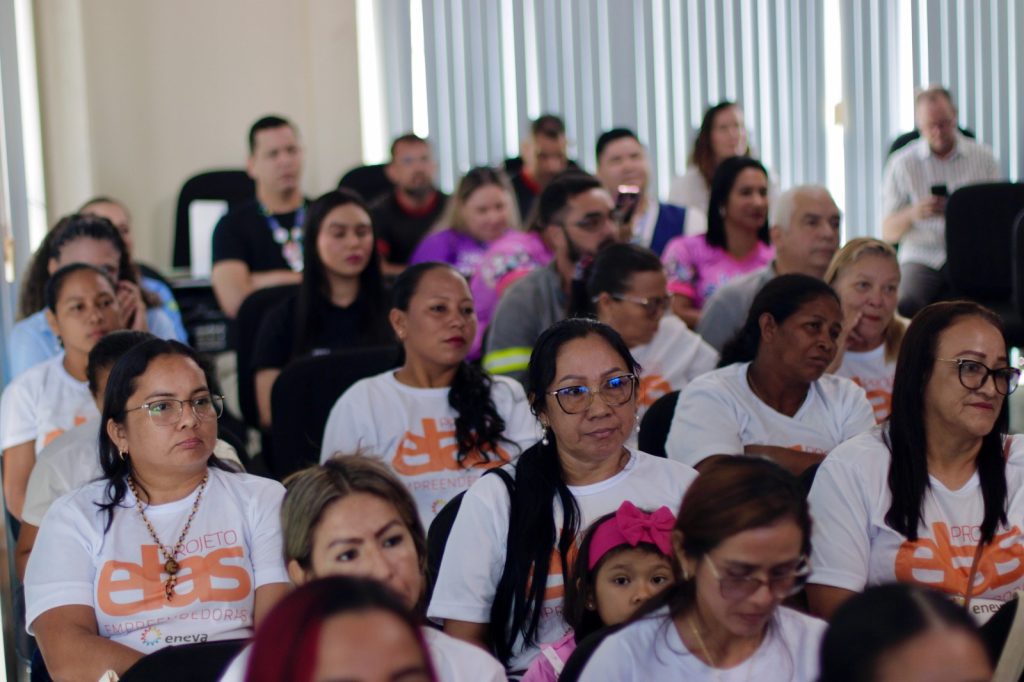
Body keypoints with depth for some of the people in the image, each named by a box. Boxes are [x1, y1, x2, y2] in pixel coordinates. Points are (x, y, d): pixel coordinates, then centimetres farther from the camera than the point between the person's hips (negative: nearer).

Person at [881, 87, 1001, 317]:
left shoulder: (983, 157, 10)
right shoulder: (901, 164, 6)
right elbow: (888, 233, 2)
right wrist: (912, 214, -19)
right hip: (923, 258, -2)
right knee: (904, 304, -34)